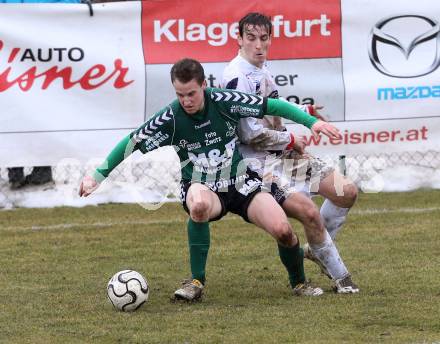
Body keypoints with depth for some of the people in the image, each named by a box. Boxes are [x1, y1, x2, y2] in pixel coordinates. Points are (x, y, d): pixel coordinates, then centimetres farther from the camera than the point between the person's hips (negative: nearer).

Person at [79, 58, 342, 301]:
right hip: (202, 187, -1)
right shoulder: (170, 118, -14)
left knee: (282, 230, -18)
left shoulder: (224, 101, -13)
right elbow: (132, 143, -5)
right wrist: (98, 176, -7)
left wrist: (312, 121, -9)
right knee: (199, 205, -40)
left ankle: (299, 283, 16)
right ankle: (197, 282, -22)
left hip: (240, 181, 2)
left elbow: (273, 106, -4)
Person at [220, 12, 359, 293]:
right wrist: (291, 141, -9)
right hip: (259, 162, -10)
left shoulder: (261, 67, 10)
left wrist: (305, 111, 39)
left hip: (282, 154, 10)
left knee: (347, 192, 5)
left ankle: (318, 249, 26)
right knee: (309, 212, -26)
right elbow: (251, 133, -22)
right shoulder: (237, 76, -20)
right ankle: (341, 277, -8)